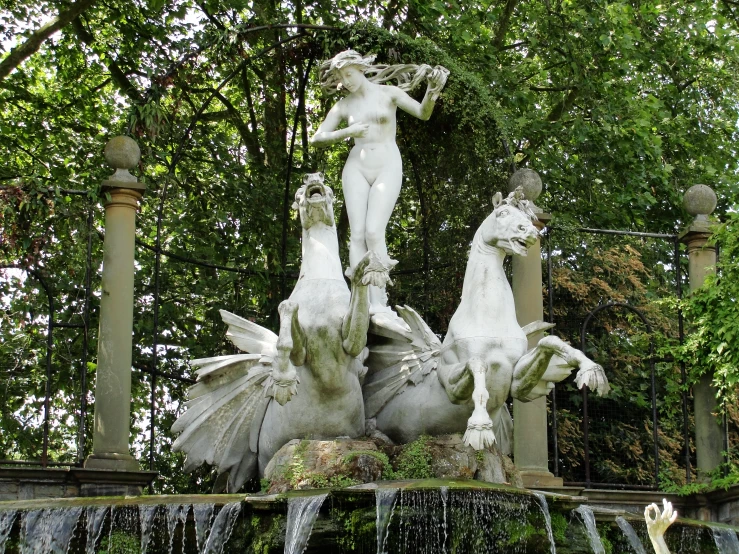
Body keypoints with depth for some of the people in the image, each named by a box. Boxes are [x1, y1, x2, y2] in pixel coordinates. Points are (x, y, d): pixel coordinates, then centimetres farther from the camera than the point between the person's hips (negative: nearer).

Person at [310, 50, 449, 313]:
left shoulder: (388, 93, 4)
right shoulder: (343, 106, 9)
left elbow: (423, 113, -6)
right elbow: (317, 139, 6)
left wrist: (431, 91, -26)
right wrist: (348, 132, -9)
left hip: (388, 168, -3)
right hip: (356, 168, 3)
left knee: (374, 232, -18)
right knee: (358, 234, -9)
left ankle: (379, 301, -18)